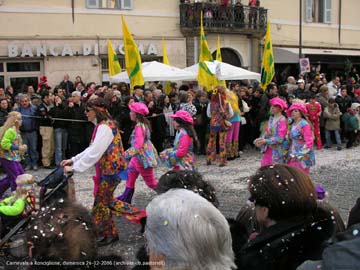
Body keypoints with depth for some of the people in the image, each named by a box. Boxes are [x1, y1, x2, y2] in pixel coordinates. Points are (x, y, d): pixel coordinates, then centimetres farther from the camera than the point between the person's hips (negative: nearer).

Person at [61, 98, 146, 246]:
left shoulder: (105, 127, -20)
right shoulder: (102, 125, 11)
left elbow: (94, 153, -26)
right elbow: (92, 149, 15)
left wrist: (74, 168, -21)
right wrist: (73, 160, 10)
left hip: (111, 170, -10)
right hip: (107, 169, 10)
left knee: (101, 202, 4)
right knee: (106, 200, 19)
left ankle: (109, 234, 20)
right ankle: (137, 215, 24)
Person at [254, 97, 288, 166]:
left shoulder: (282, 120, -14)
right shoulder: (271, 118, 8)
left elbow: (280, 138, -18)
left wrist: (265, 141, -21)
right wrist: (261, 139, -10)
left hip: (277, 151, -6)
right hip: (268, 149, 6)